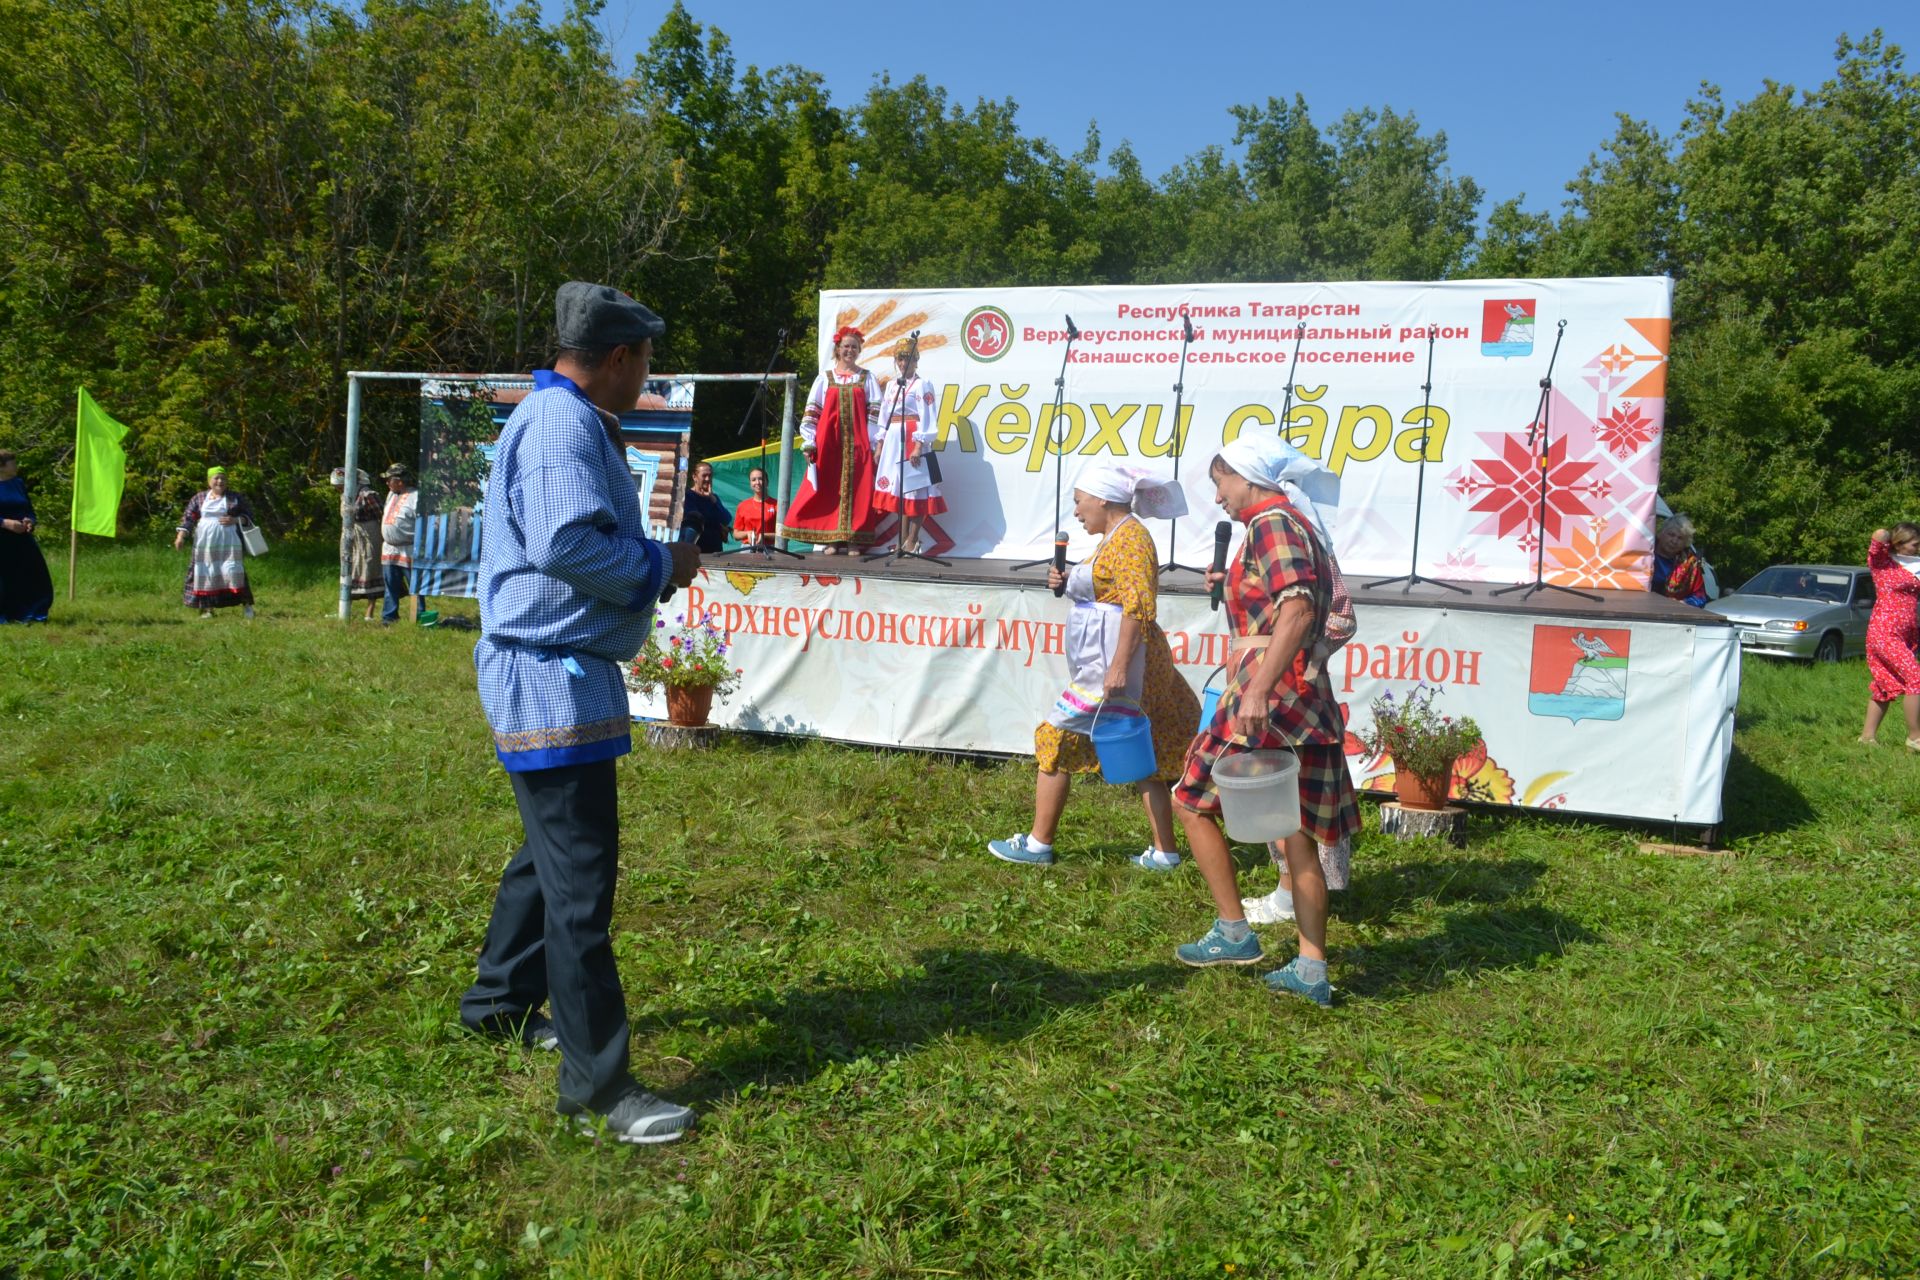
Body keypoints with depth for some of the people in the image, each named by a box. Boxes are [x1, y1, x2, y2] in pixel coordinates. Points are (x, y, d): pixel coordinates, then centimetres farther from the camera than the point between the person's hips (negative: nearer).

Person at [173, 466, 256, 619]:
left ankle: (246, 603, -1)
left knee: (233, 571, -10)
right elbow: (188, 518, 5)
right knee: (205, 574, 1)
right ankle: (207, 608, 6)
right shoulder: (199, 498, 9)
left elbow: (249, 515, 7)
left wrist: (235, 520, -12)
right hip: (205, 543, 2)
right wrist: (180, 536, -7)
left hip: (228, 543, -2)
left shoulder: (236, 498, 6)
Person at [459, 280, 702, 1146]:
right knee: (581, 878, -8)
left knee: (555, 851, 23)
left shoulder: (567, 419, 18)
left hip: (567, 670, 11)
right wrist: (659, 568, -15)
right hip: (550, 675, -11)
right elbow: (565, 544, -28)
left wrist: (660, 551, 11)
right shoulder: (561, 425, -16)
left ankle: (501, 1001, 40)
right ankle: (597, 1084, -1)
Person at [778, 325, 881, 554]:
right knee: (829, 487, -3)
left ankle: (853, 539, -1)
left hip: (858, 442, 0)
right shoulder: (825, 378, 10)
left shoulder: (866, 378, 11)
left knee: (857, 488, -4)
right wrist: (809, 442, -4)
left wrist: (874, 443, -5)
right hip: (829, 441, 0)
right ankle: (831, 539, 0)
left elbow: (875, 413, 5)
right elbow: (812, 412, 6)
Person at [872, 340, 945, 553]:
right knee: (899, 490, 7)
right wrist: (879, 448, 13)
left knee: (915, 489, -7)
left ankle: (912, 541, -4)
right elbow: (884, 419, 18)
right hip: (893, 443, 7)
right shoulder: (891, 386, 17)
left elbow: (926, 419, -11)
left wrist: (918, 447, -19)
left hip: (912, 442, -7)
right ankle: (903, 540, 11)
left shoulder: (922, 385, -3)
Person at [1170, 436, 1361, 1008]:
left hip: (1272, 700, -9)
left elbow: (1296, 612, -27)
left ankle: (1233, 932, 9)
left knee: (1193, 801, 5)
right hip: (1308, 701, 9)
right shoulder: (1300, 526, 19)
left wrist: (1258, 690, -33)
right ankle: (1312, 970, 14)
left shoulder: (1271, 525, -11)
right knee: (1298, 833, 11)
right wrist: (1236, 585, 29)